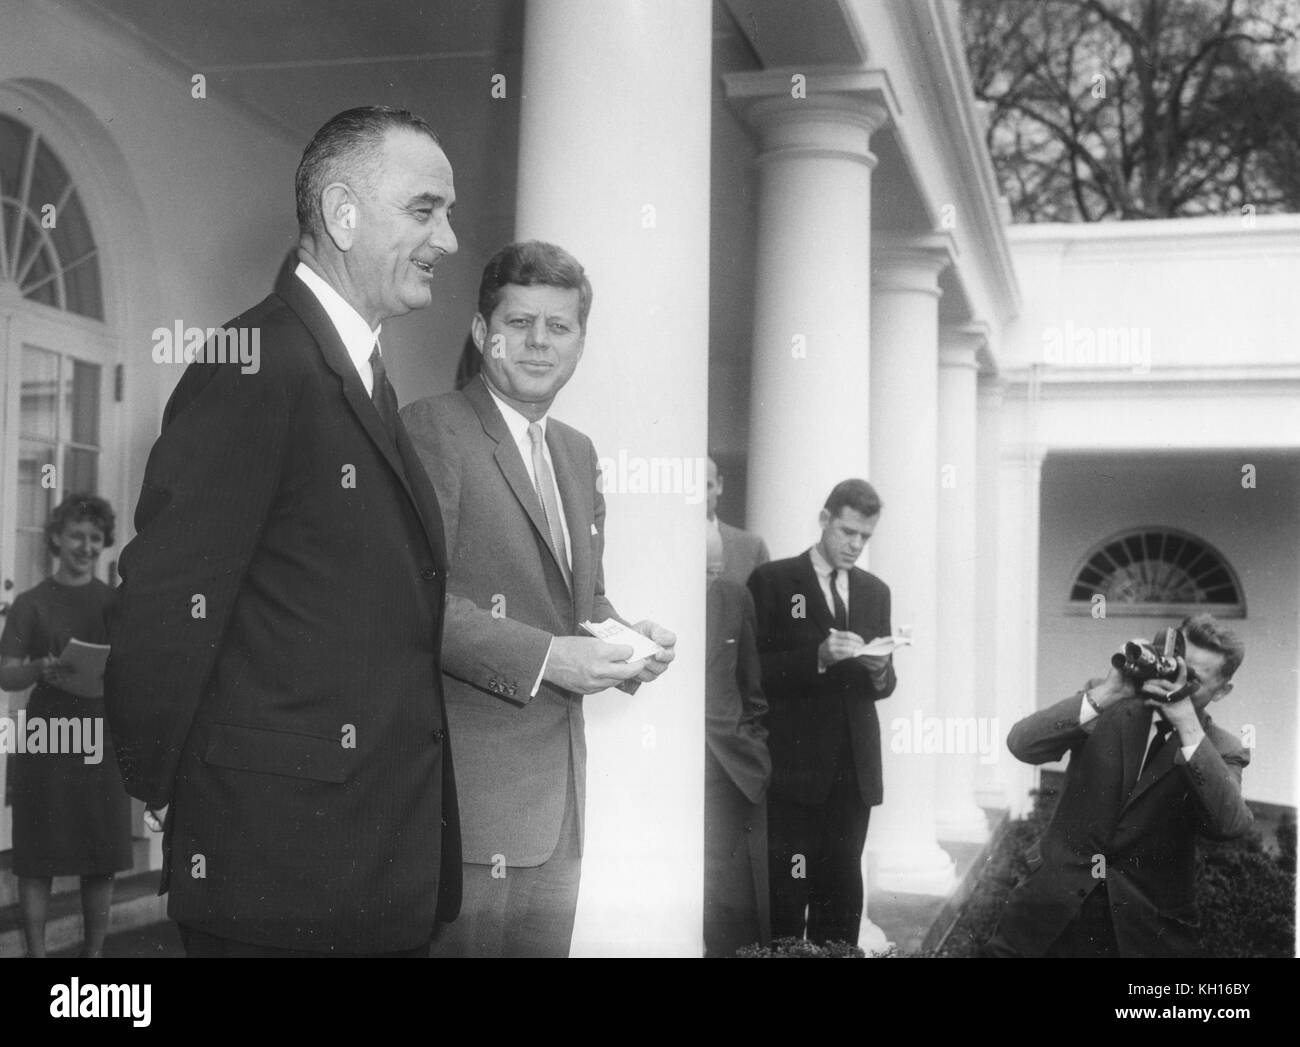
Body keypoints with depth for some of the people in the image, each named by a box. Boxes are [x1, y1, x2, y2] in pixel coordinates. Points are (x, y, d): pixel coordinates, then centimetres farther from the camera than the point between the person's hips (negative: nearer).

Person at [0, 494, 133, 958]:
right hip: (45, 741, -2)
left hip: (101, 742, 2)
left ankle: (94, 951, 13)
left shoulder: (117, 603, 11)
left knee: (101, 861, 3)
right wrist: (39, 671, -23)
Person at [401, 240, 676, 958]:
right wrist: (544, 657, -23)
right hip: (470, 784, -8)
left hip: (560, 788, 8)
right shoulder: (432, 428, -8)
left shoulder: (577, 452, 18)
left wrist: (627, 640, 2)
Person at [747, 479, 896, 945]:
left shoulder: (875, 591, 14)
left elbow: (884, 684, 17)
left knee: (842, 891, 6)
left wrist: (879, 669, -6)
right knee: (788, 893, -3)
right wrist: (818, 657, -20)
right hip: (794, 766, -4)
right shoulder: (772, 581, -1)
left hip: (854, 770, 5)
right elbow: (755, 671, -7)